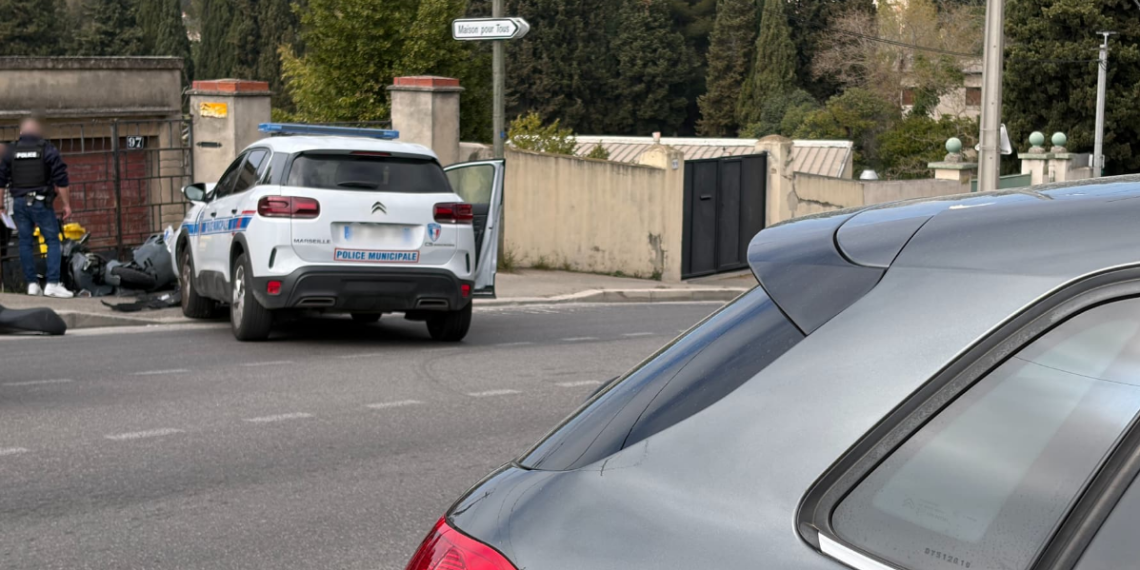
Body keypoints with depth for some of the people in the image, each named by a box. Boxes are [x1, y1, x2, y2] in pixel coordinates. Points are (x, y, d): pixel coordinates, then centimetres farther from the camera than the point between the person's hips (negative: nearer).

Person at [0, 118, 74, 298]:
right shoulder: (48, 150, -3)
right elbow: (60, 180, -7)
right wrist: (66, 204, -1)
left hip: (19, 202, 4)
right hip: (41, 202, -4)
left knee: (25, 242, 9)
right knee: (52, 241, -1)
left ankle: (32, 283, 11)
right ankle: (52, 284, -11)